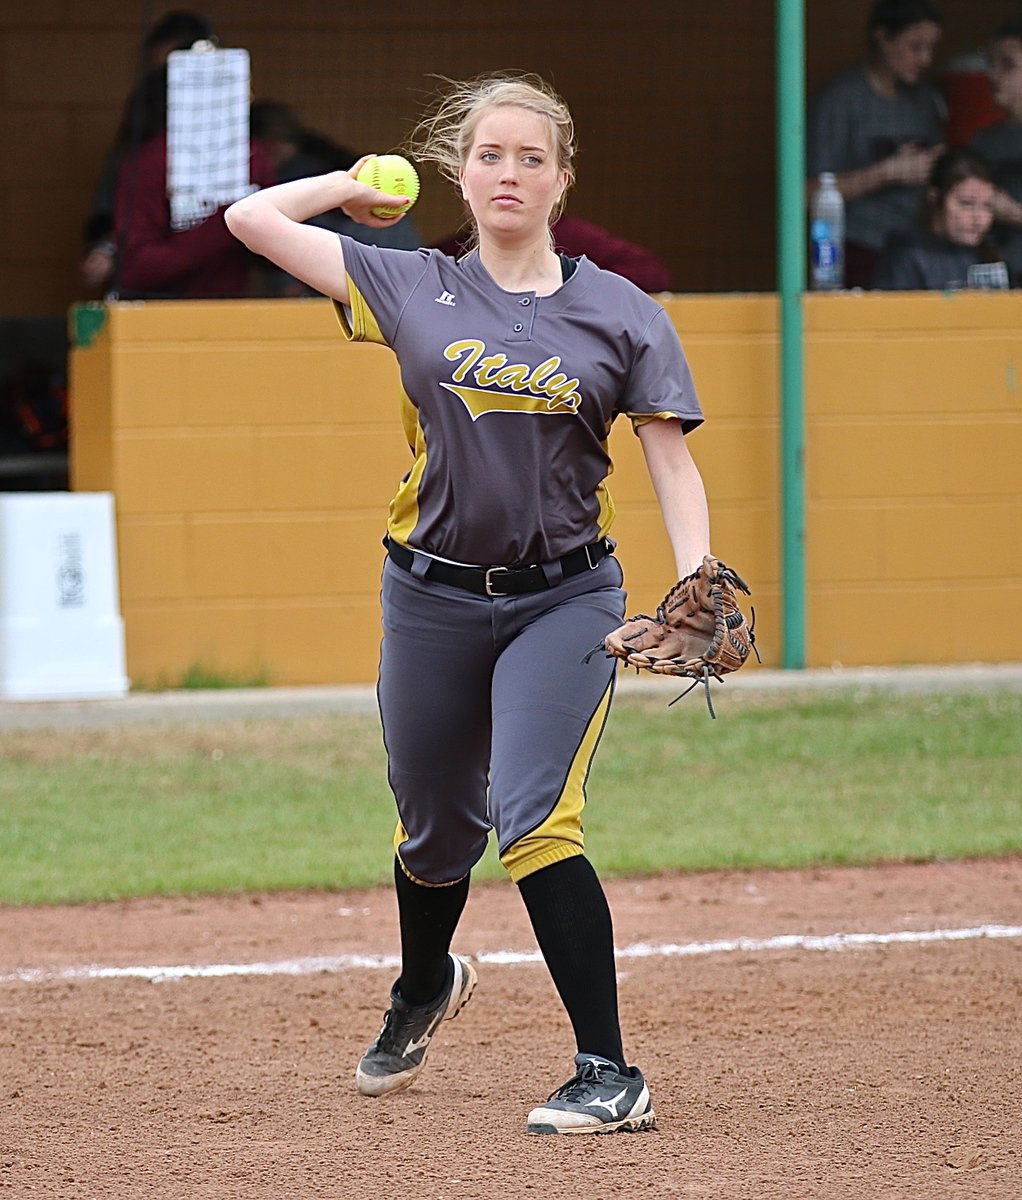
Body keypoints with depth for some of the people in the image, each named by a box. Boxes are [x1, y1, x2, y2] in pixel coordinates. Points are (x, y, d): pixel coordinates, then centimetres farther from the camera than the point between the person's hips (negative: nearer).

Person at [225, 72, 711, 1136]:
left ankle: (610, 1076, -18)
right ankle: (424, 988, 51)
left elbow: (671, 460, -3)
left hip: (564, 599, -3)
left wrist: (700, 588, -17)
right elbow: (251, 217, 2)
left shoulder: (619, 314, -1)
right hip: (433, 599, 3)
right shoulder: (413, 289, 2)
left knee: (535, 818, -20)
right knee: (435, 830, 17)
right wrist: (359, 185, 13)